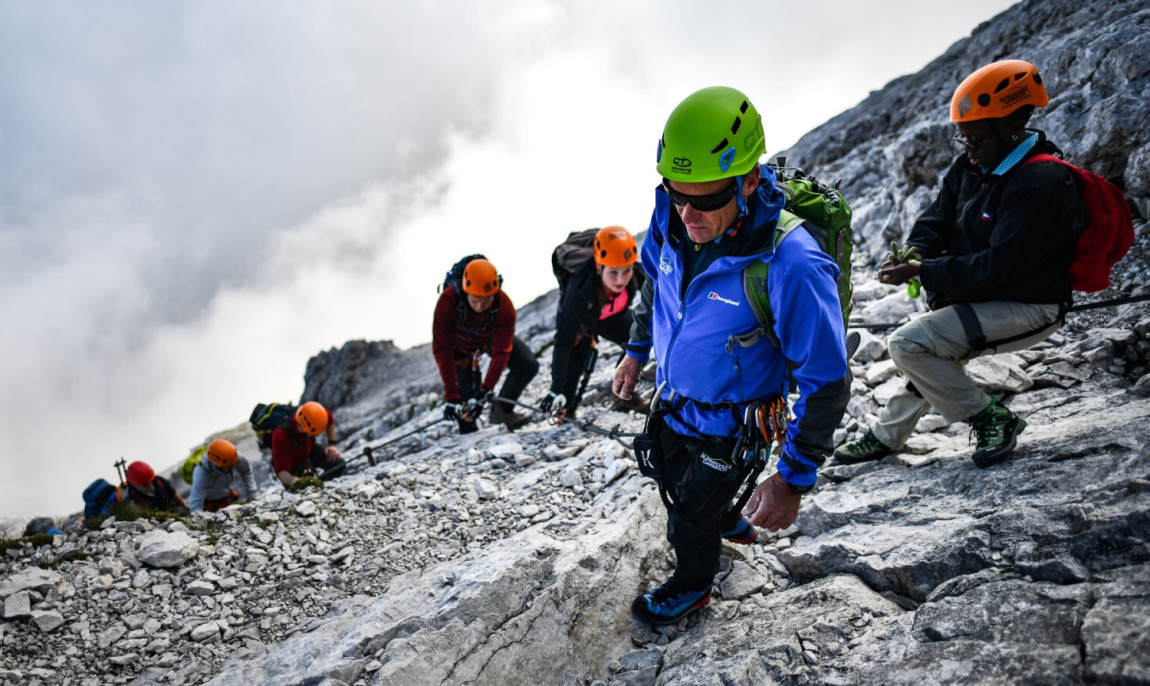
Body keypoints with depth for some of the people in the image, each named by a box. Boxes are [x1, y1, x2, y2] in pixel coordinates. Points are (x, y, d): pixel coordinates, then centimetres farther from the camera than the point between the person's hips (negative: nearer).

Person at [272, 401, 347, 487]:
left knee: (340, 466, -11)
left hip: (309, 450, 3)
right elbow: (281, 469, -44)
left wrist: (332, 444, -12)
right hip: (291, 463, -3)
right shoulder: (280, 434, -43)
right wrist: (292, 480, -65)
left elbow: (330, 419, -5)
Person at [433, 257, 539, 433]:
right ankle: (467, 429, 19)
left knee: (529, 365, -13)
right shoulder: (448, 301, -41)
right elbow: (442, 350, -38)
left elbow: (501, 352, -34)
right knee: (467, 397, -11)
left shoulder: (505, 306, -37)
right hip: (460, 343, -2)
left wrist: (485, 391, -43)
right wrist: (451, 396, -42)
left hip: (493, 337, 2)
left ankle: (502, 409, 5)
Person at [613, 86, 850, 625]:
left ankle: (693, 586, 50)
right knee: (677, 484, 31)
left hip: (726, 428, -6)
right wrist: (637, 350, 16)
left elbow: (826, 384, -29)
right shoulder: (672, 220, -19)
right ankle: (730, 524, 64)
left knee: (691, 519, 16)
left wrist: (793, 480, -24)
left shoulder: (790, 268, -38)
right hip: (670, 399, 6)